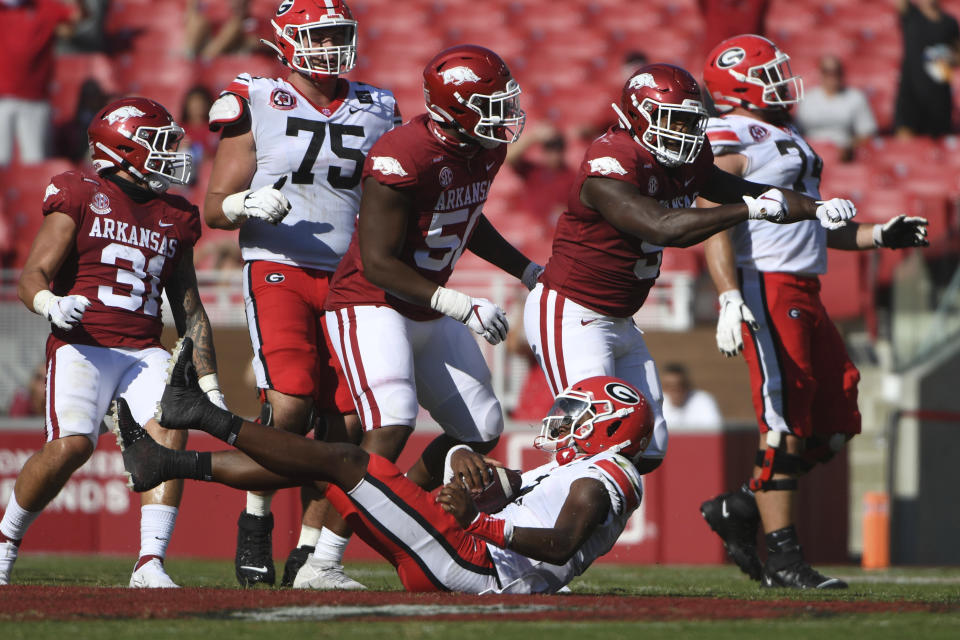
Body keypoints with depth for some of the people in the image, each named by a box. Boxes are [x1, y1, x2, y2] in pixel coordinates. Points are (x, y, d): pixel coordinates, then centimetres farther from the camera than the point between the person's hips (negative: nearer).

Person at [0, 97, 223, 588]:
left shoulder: (174, 219, 17)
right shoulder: (81, 198, 1)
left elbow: (189, 311, 22)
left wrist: (209, 384, 17)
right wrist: (51, 305, -28)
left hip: (143, 353, 5)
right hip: (82, 345, -5)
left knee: (170, 432, -21)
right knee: (70, 444, -23)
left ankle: (150, 562, -22)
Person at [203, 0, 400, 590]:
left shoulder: (375, 112, 13)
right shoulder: (257, 105, 1)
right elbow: (214, 208, 1)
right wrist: (249, 204, -19)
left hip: (348, 277, 4)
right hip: (278, 270, -4)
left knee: (347, 423, -3)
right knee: (291, 403, -21)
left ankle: (313, 558, 6)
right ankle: (256, 519, 2)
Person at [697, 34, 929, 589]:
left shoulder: (786, 141, 23)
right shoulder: (727, 141, -7)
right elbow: (715, 226, -16)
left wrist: (880, 235, 21)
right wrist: (731, 299, -26)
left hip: (806, 293, 10)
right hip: (765, 289, -10)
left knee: (835, 424, 8)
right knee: (785, 426, -10)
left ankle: (739, 511, 18)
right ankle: (783, 558, -6)